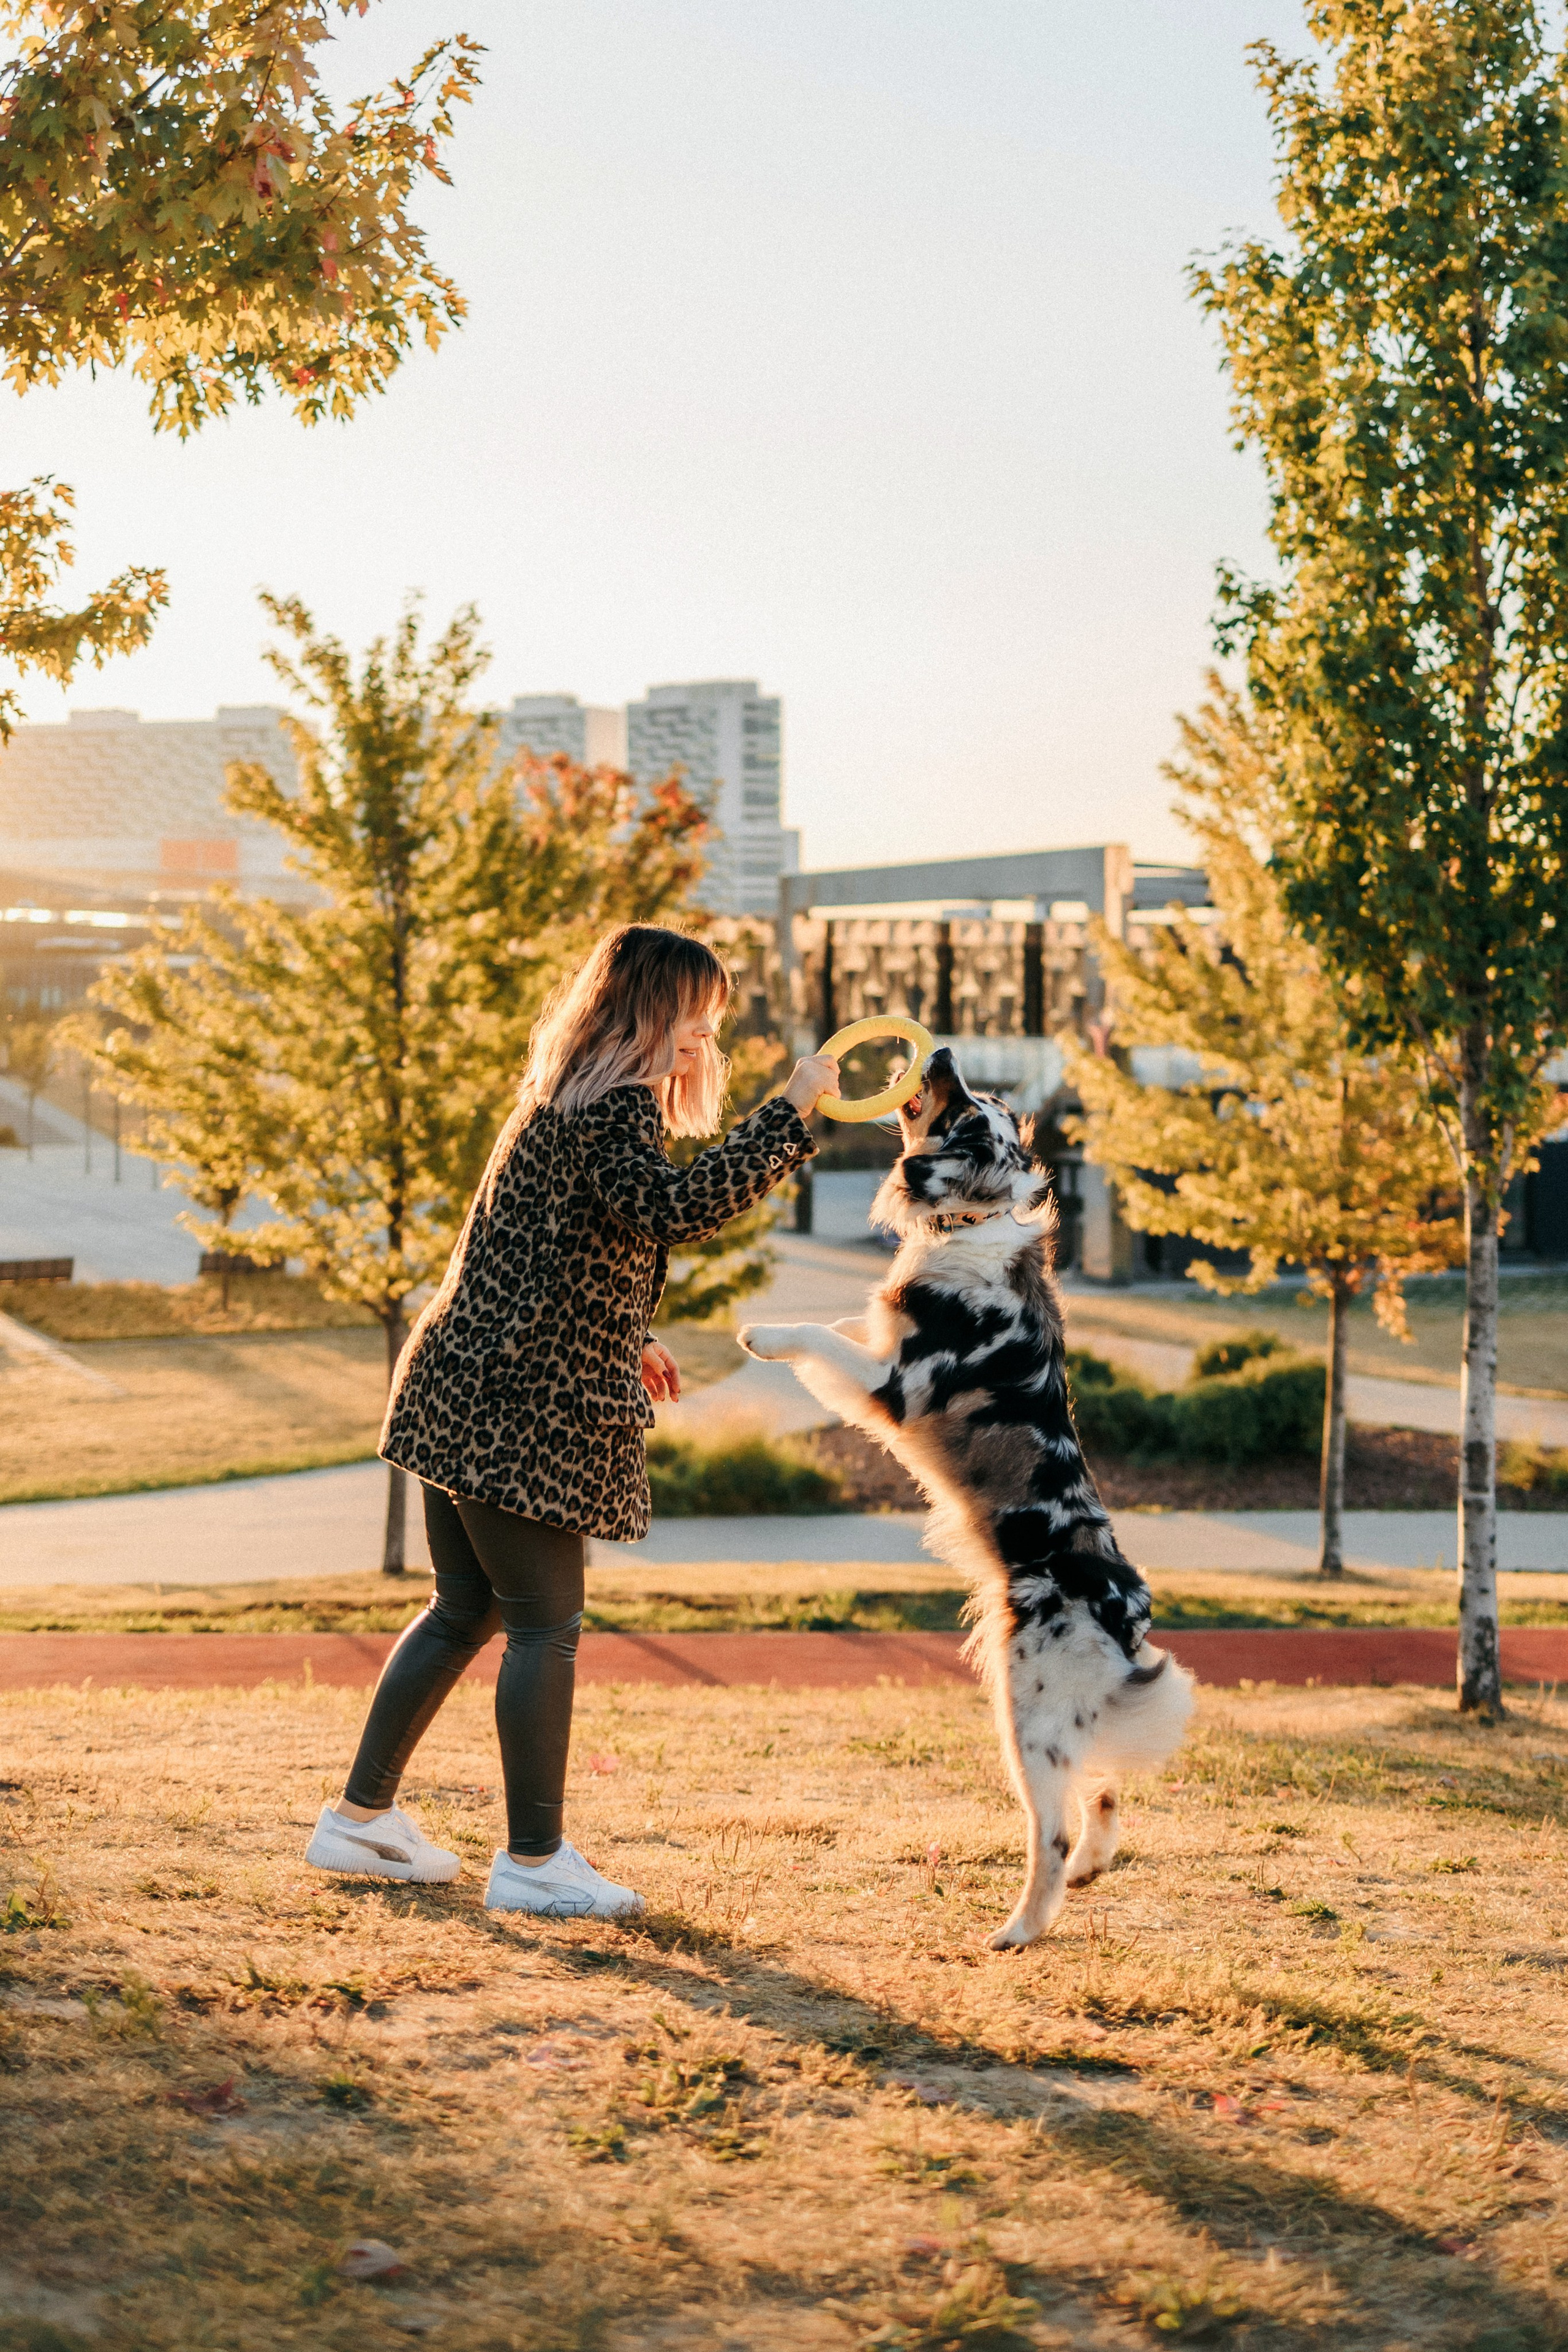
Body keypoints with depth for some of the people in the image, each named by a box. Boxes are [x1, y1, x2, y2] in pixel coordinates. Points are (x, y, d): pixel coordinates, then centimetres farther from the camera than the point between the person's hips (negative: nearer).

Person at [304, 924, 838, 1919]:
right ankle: (534, 1859, 3)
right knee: (547, 1624, -3)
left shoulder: (573, 1097, 18)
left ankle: (363, 1816, 25)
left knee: (466, 1610, 17)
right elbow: (677, 1209, -32)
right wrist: (789, 1114, -27)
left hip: (468, 1390, 10)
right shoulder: (612, 1109, -14)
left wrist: (631, 1341, 22)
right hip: (523, 1403, -10)